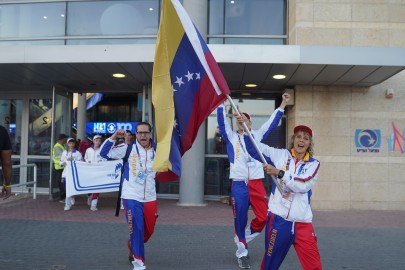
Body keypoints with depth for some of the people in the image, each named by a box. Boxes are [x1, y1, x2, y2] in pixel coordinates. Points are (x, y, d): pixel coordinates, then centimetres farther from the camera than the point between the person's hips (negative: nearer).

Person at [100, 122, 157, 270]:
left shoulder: (157, 151, 3)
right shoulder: (128, 148, -7)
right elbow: (104, 153, -10)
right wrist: (113, 137, -20)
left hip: (150, 198, 4)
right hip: (131, 197, -4)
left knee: (149, 231, 16)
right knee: (136, 230, -6)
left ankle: (133, 247, 45)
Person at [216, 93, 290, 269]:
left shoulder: (257, 135, 13)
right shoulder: (231, 136, 8)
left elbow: (272, 122, 12)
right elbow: (222, 121, -2)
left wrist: (283, 104, 9)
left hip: (256, 184, 2)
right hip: (239, 185, -2)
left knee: (264, 217, -1)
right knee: (240, 219, 3)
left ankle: (241, 238, 24)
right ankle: (241, 253, 19)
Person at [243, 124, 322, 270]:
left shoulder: (313, 164, 4)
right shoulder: (281, 155, 5)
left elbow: (302, 185, -13)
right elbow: (254, 148, 3)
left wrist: (279, 173, -17)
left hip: (302, 222, 1)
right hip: (278, 218, 0)